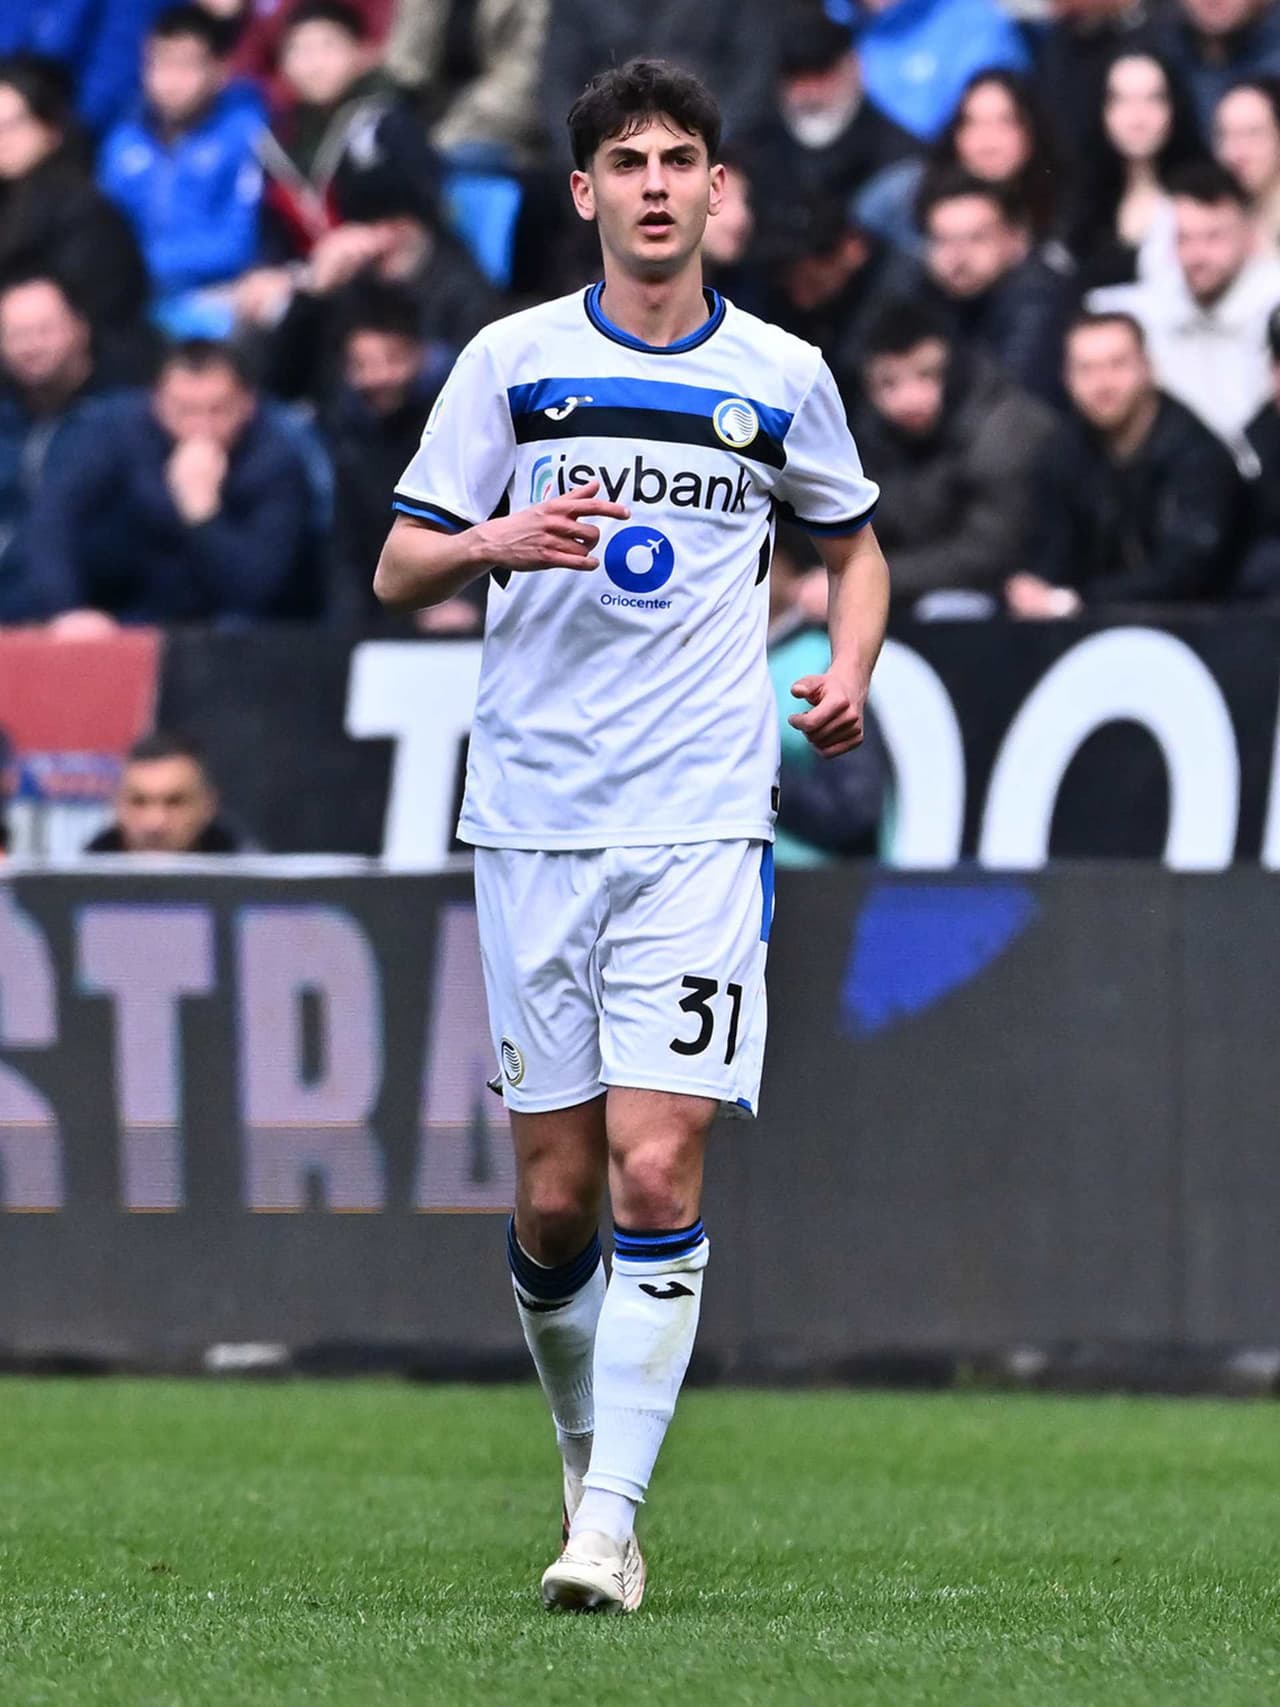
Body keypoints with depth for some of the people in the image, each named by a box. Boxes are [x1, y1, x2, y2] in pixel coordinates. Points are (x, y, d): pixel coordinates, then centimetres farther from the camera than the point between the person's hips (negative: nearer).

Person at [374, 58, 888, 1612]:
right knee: (556, 1195, 2)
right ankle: (587, 1437, 28)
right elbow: (398, 570, 6)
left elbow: (853, 543, 23)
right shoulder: (511, 360, 4)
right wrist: (499, 539, -15)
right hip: (534, 820, 1)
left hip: (703, 824, -1)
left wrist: (850, 667, 3)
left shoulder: (783, 377, 6)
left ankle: (610, 1514, -11)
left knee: (658, 1175, -13)